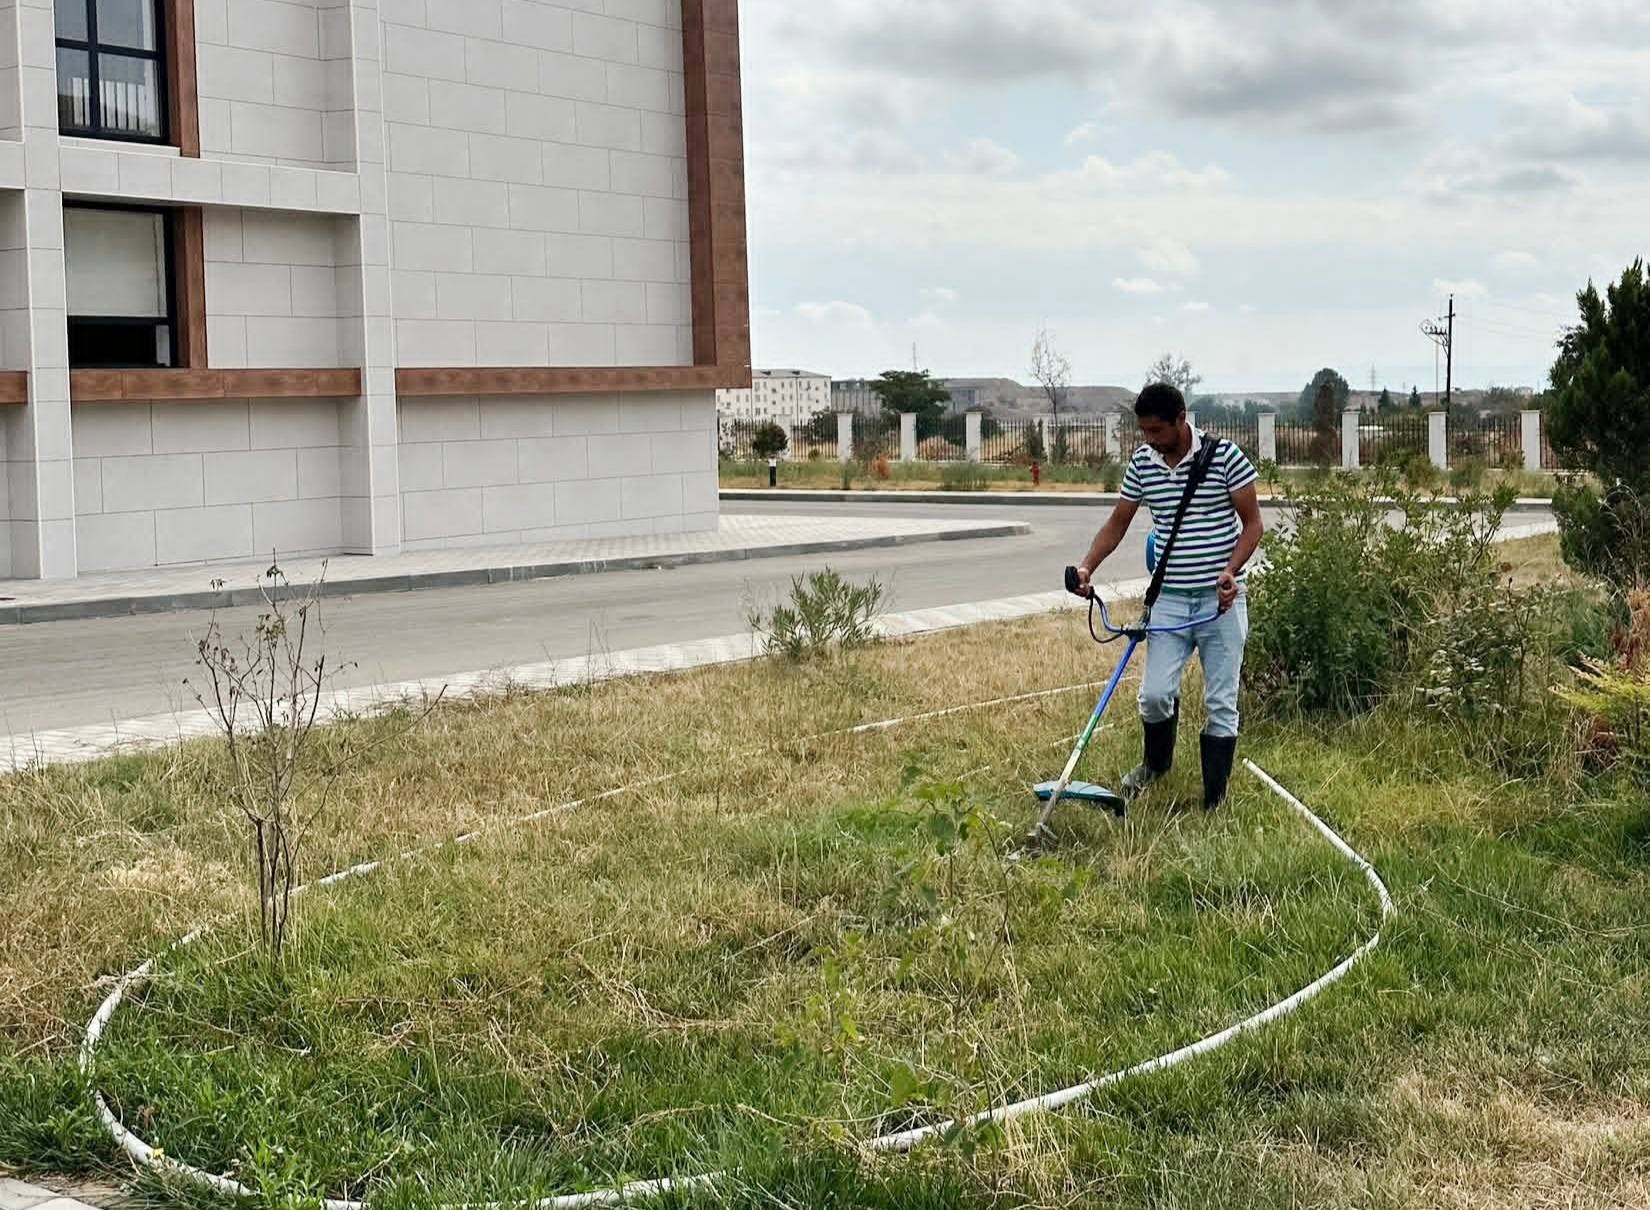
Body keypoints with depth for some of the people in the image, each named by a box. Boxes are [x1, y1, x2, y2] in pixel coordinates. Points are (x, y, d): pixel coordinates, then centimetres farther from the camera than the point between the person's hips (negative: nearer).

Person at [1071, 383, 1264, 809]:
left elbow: (1252, 522, -6)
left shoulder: (1225, 456, -10)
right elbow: (1118, 523, 11)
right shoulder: (1142, 462, 3)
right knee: (1155, 693, -2)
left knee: (1221, 704, 2)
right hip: (1170, 599, 3)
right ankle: (1156, 762, 29)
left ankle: (1214, 802, 11)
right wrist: (1087, 567, -5)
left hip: (1220, 600, -3)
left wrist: (1231, 570, -21)